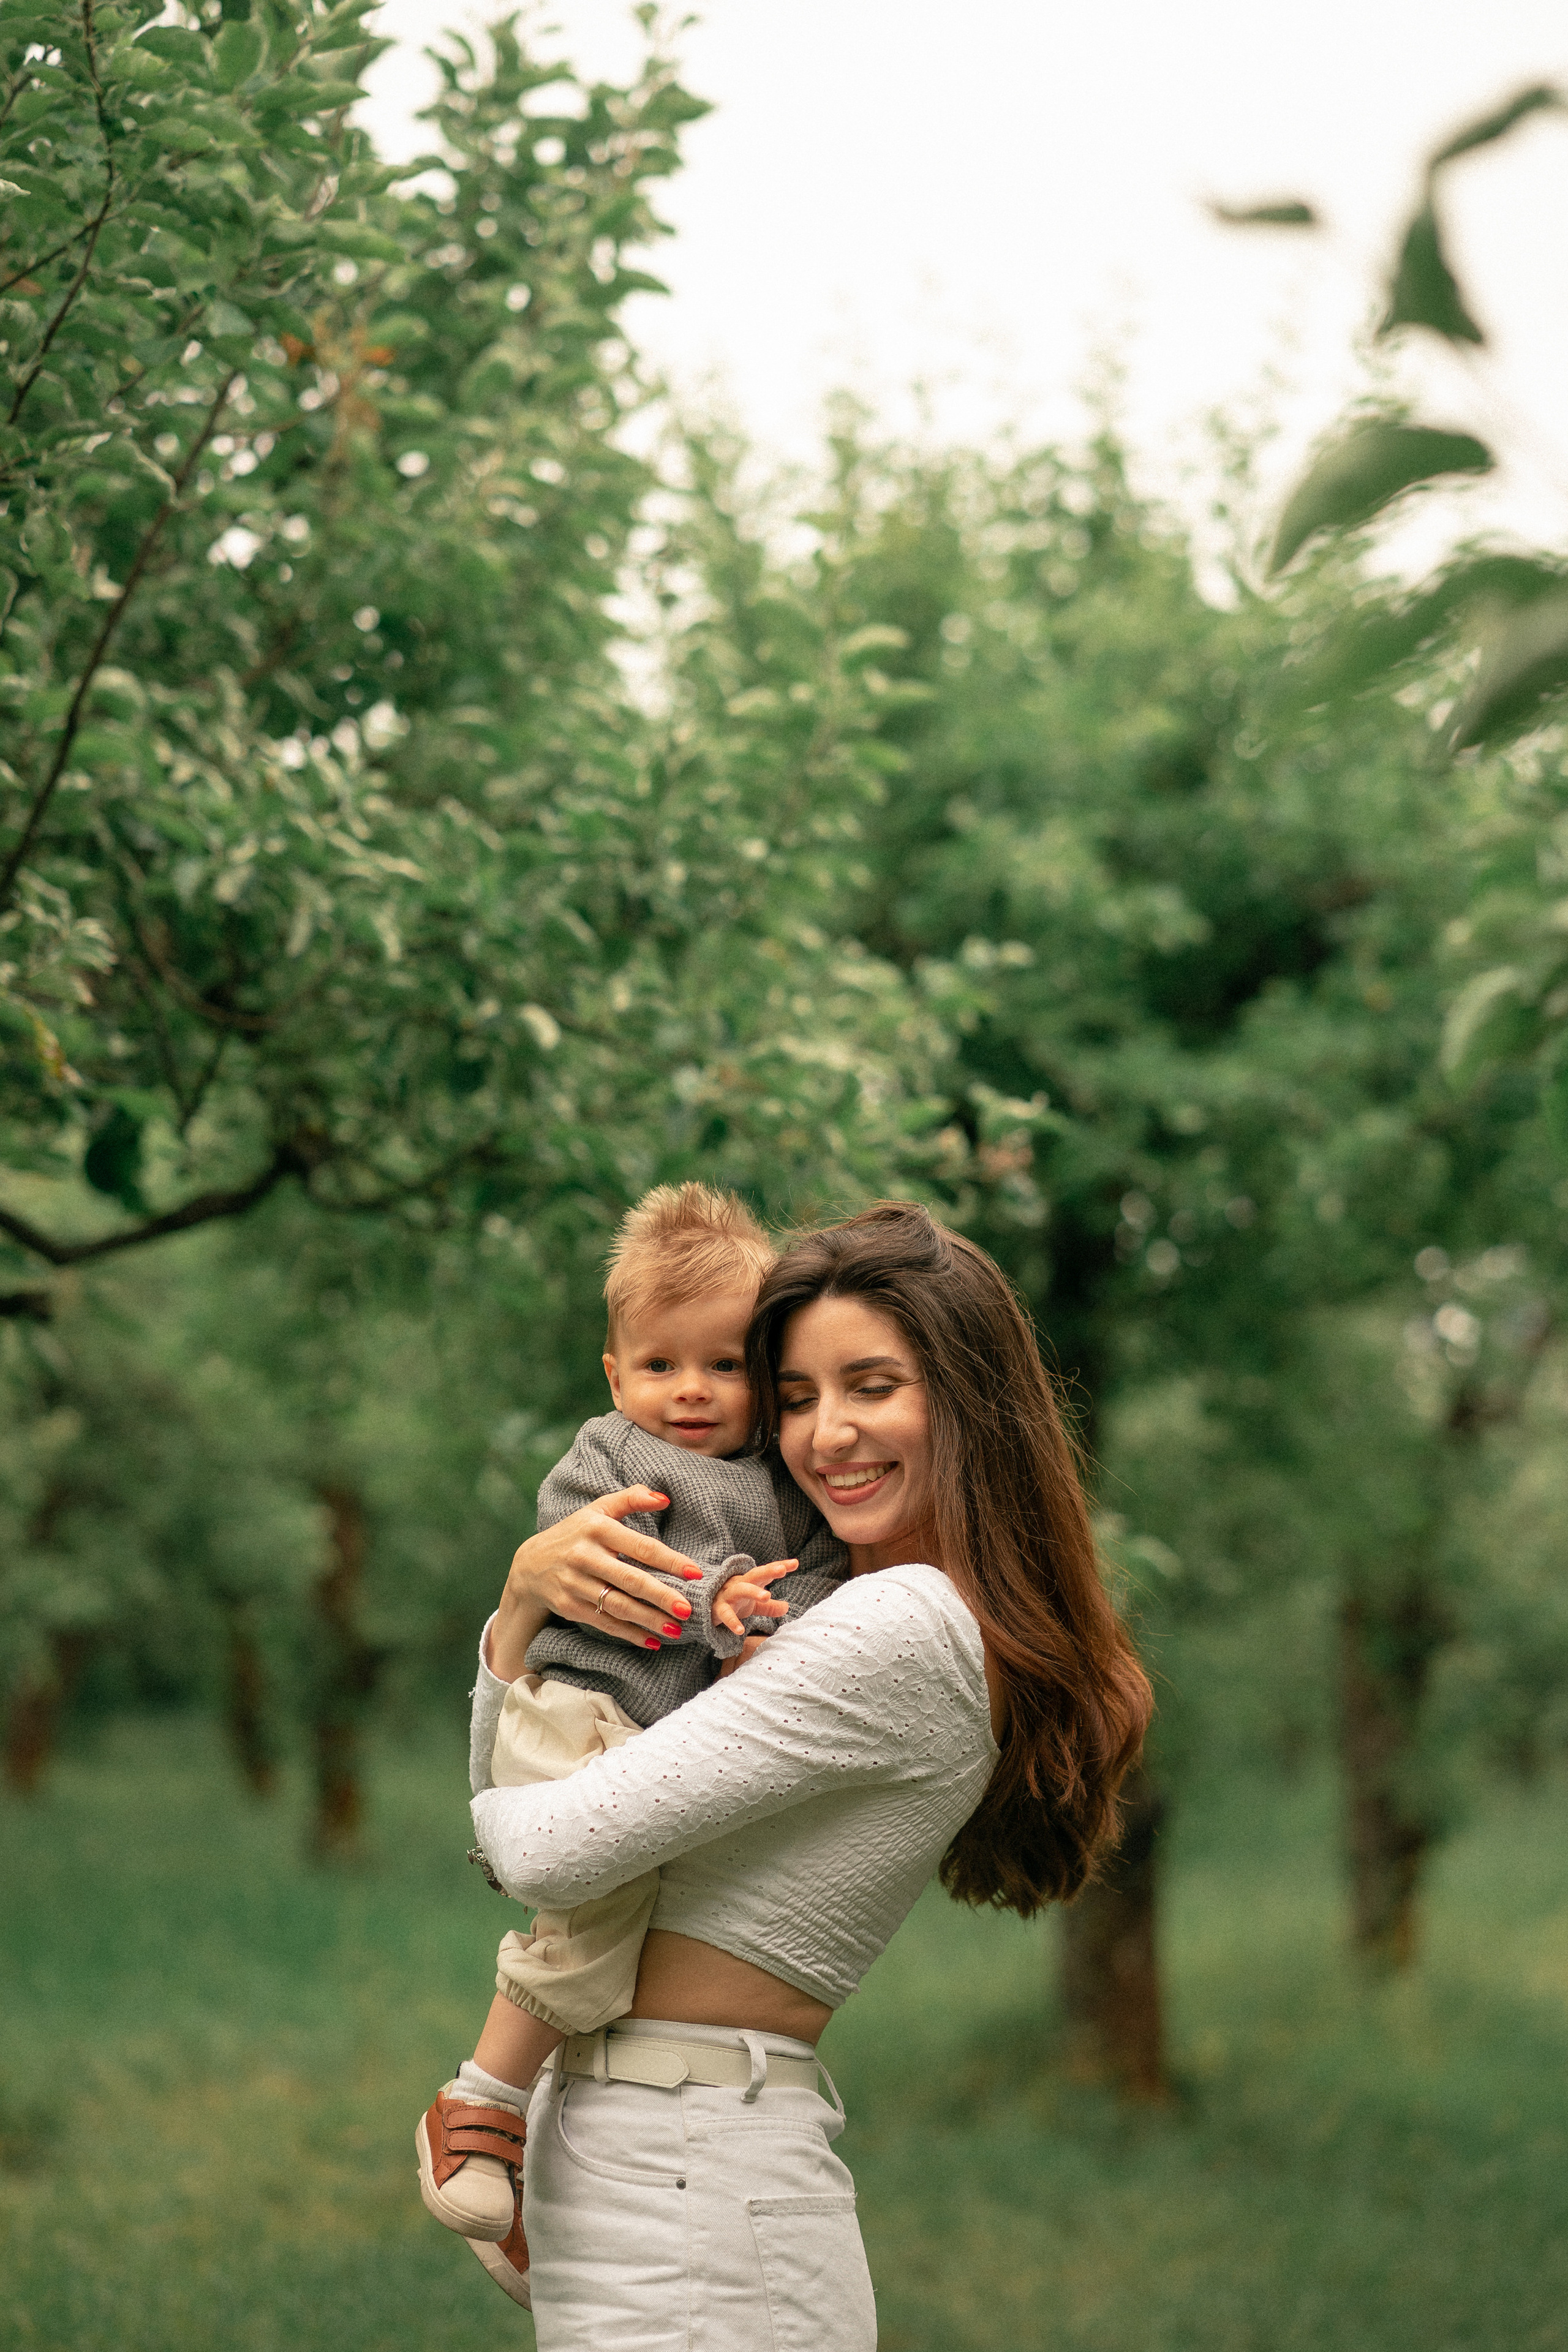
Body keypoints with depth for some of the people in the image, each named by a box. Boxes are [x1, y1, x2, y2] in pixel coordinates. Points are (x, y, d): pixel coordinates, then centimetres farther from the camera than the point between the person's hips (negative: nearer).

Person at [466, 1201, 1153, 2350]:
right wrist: (524, 1595, -5)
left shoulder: (901, 1631, -18)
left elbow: (553, 1851, -20)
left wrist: (500, 1802, 3)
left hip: (679, 2189, -9)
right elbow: (509, 1823, 11)